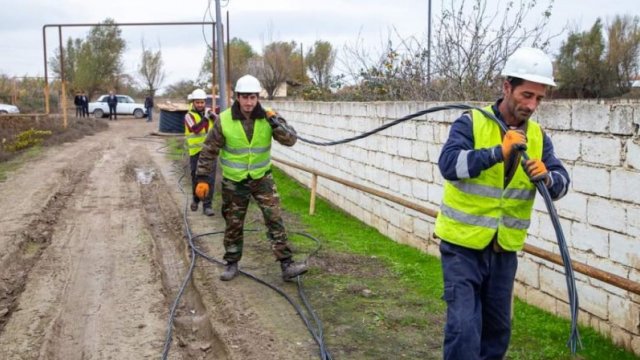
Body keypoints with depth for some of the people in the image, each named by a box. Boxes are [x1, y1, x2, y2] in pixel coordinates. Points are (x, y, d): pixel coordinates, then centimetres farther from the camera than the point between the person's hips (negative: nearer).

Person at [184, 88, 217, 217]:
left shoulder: (208, 112, 6)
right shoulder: (189, 115, -5)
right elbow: (195, 129, -22)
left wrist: (214, 117, -21)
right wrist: (205, 118, -22)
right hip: (196, 152, -2)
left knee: (209, 178, -5)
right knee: (196, 177, 12)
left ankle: (207, 205, -1)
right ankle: (195, 199, 35)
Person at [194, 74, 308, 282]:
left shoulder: (267, 117, -10)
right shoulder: (224, 120, -13)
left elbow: (290, 140, -15)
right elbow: (209, 151, -5)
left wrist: (275, 122, -30)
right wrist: (202, 178, -7)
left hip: (261, 178, 1)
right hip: (233, 181, 0)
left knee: (275, 219, -7)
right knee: (233, 225, 11)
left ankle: (287, 266, -3)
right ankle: (232, 264, 29)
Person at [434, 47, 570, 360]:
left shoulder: (538, 136, 3)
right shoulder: (471, 123, -12)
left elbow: (561, 184, -3)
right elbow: (449, 164, -27)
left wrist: (546, 177, -25)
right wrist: (498, 152, -36)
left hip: (504, 249, 5)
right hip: (463, 245, -5)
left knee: (498, 329, 17)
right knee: (464, 326, -9)